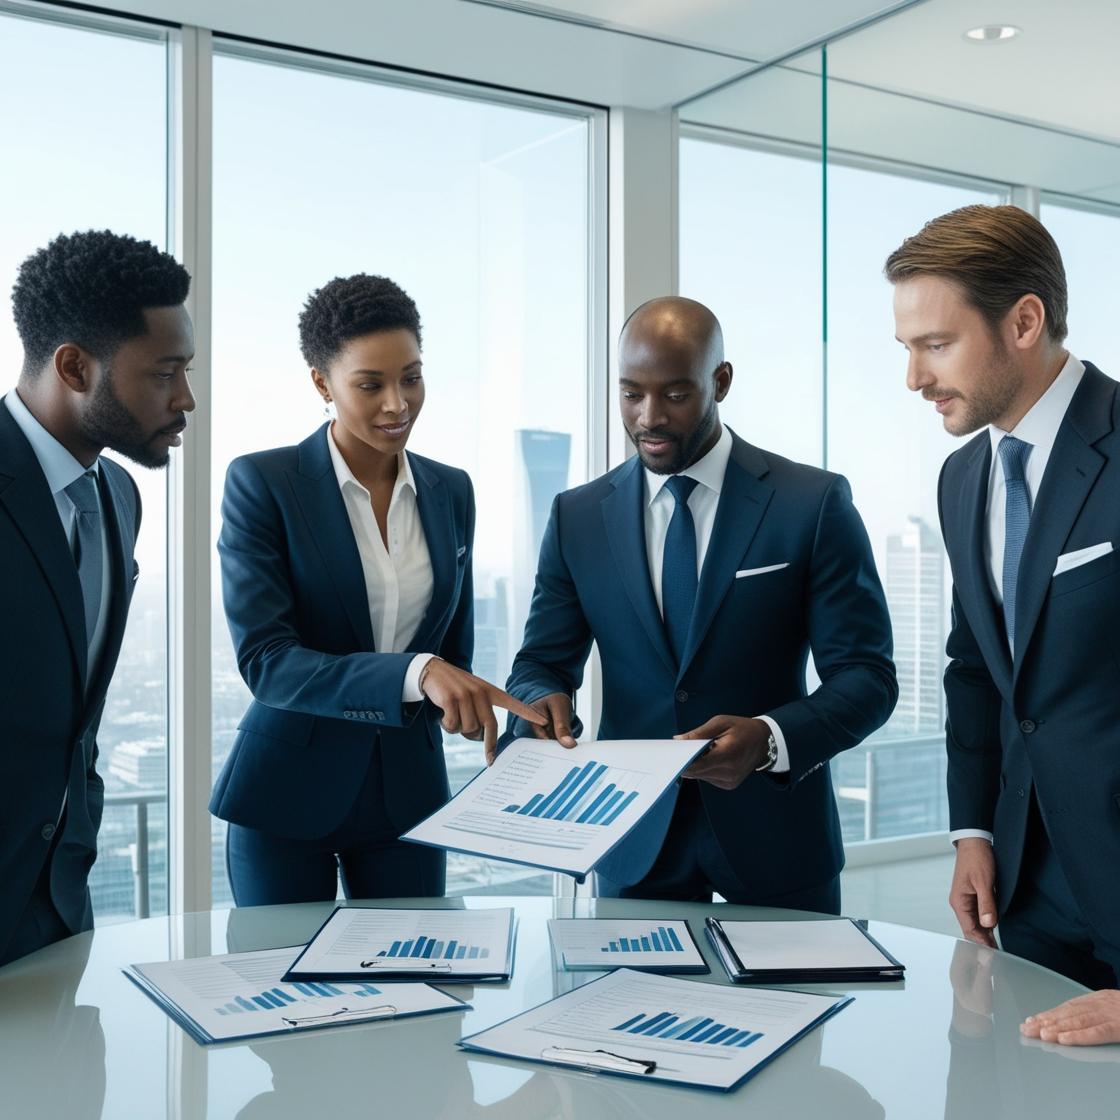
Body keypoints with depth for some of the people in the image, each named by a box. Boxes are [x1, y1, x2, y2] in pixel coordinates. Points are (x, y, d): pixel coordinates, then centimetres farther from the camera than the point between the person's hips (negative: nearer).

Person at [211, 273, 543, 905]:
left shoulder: (451, 491, 4)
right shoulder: (261, 484, -10)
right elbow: (263, 659, -19)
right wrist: (415, 674, -31)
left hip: (408, 789, 4)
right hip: (289, 792, -3)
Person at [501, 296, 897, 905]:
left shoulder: (814, 504, -8)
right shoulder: (577, 517, 1)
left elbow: (866, 675, -9)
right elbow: (540, 663, 6)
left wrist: (770, 739, -27)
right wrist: (543, 700, -19)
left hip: (774, 838, -1)